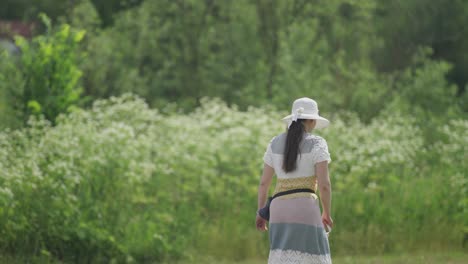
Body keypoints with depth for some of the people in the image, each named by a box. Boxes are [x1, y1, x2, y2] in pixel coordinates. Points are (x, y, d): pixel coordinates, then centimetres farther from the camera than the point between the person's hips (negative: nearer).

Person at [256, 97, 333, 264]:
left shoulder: (275, 143, 9)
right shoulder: (316, 143, -5)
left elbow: (264, 182, 11)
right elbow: (324, 184, -11)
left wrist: (261, 213, 22)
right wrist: (327, 213, 3)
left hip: (279, 210, 5)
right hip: (305, 210, -5)